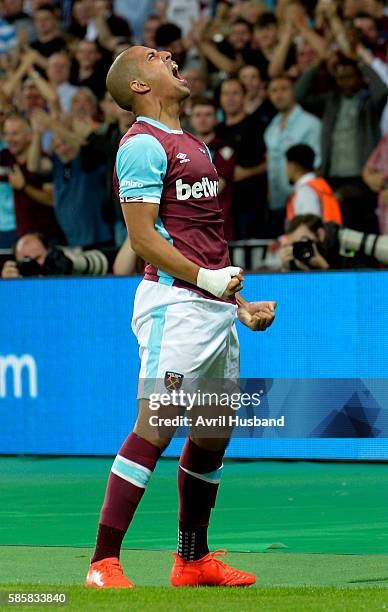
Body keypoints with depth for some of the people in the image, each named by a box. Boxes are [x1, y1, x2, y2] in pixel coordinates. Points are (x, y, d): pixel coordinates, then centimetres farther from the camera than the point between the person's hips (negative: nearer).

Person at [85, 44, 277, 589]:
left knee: (215, 433, 13)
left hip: (215, 308, 9)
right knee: (154, 429, -15)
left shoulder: (195, 146, 22)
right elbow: (143, 237, -13)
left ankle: (193, 560, 23)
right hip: (175, 304, -9)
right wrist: (205, 278, -19)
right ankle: (103, 564, -14)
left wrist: (238, 304, 22)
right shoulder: (144, 143, -7)